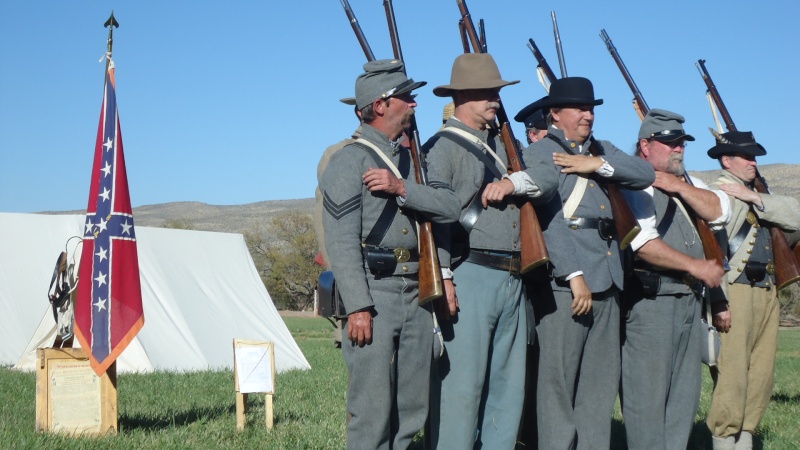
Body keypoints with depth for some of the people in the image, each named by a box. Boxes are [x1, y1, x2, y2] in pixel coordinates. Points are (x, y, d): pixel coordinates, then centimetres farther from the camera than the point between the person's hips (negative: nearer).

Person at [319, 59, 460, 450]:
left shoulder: (412, 159, 18)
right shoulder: (350, 160, -4)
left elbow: (450, 207, 3)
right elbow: (341, 241, -12)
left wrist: (402, 189, -13)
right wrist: (358, 307, -19)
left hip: (415, 293, 7)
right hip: (374, 291, -7)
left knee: (411, 408, 10)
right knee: (372, 407, -7)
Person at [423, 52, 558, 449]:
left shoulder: (503, 144, 20)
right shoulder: (442, 147, -3)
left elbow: (548, 175, 8)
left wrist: (512, 183, -11)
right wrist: (443, 276, -21)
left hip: (512, 280, 8)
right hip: (470, 277, -8)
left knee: (509, 386, 11)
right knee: (462, 385, -7)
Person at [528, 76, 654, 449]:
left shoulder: (600, 150, 20)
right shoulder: (539, 154, -2)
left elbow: (645, 175, 6)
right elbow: (548, 219, -13)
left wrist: (597, 164, -8)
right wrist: (574, 275, -20)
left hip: (607, 278, 7)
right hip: (565, 278, -7)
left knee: (603, 378, 10)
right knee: (558, 379, -4)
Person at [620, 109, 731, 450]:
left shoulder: (685, 182, 20)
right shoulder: (634, 183, -7)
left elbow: (719, 211, 5)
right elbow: (643, 243, -18)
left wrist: (676, 185, -6)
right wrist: (696, 266, -14)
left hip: (690, 300, 9)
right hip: (650, 301, -9)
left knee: (685, 394, 11)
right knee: (648, 395, -6)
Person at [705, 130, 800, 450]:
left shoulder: (757, 195, 20)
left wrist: (754, 197, -7)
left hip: (767, 293, 8)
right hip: (737, 291, -8)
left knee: (761, 376, 11)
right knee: (732, 376, -8)